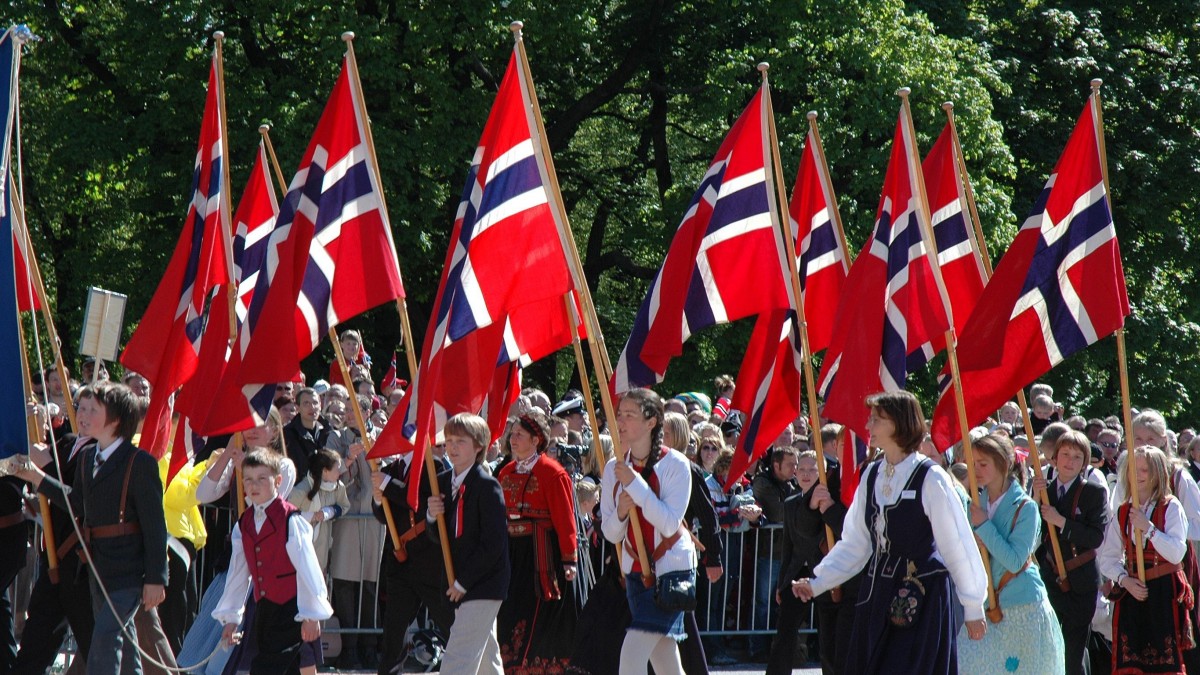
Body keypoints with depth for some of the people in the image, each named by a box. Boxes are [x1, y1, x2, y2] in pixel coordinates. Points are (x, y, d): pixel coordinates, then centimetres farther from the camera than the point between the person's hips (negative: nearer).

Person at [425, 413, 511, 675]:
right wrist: (432, 516, -8)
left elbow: (494, 544, -18)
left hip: (482, 585, -8)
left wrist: (463, 582, -15)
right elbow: (437, 536, 15)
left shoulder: (487, 486, -15)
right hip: (460, 585, 8)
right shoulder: (443, 482, 9)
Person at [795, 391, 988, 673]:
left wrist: (973, 608, -7)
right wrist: (818, 583, 5)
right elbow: (854, 543, 14)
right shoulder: (871, 476, 8)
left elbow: (957, 545, -9)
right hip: (877, 597, 7)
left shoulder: (930, 478, -11)